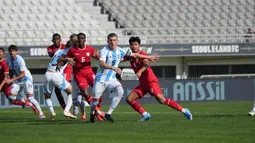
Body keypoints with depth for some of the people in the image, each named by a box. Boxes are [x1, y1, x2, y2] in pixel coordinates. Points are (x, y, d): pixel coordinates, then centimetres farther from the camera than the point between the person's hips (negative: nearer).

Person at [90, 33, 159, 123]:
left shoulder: (120, 51, 1)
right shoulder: (104, 51, -14)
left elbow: (133, 55, 17)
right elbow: (102, 64, -30)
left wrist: (148, 57, 23)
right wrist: (113, 68, -45)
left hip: (111, 79, 4)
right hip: (101, 79, -4)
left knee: (120, 92, -23)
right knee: (95, 100, -6)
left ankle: (108, 114, -15)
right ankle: (92, 114, 28)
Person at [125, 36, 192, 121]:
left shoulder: (142, 55, -12)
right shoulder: (130, 57, 9)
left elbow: (146, 65, -32)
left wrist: (140, 71, -50)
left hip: (151, 81, -8)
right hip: (143, 84, 8)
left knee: (161, 100, -20)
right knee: (129, 99, -5)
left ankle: (183, 110, -11)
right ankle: (145, 114, 2)